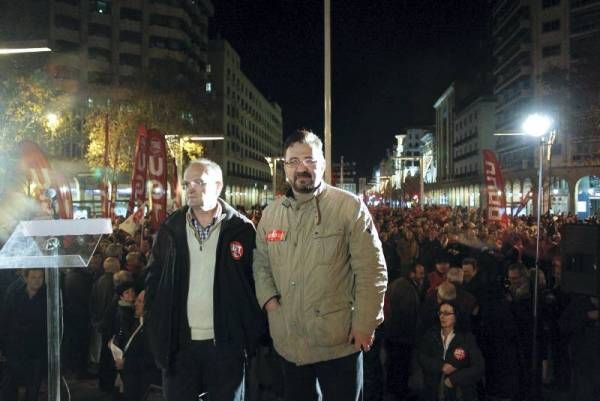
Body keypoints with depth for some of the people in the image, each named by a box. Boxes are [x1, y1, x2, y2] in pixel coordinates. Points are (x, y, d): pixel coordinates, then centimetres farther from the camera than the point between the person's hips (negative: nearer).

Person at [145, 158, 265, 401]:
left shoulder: (241, 230, -3)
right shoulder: (170, 230, 4)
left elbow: (256, 283, -2)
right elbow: (154, 282, 7)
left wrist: (254, 337, -7)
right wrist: (157, 335, 0)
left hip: (227, 343, -2)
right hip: (179, 343, 2)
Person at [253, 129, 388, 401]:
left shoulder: (350, 207, -9)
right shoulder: (270, 213, 7)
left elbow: (371, 271, -10)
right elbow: (261, 263, 17)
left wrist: (365, 324, -12)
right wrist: (268, 297, -1)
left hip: (339, 341, -4)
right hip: (289, 342, 5)